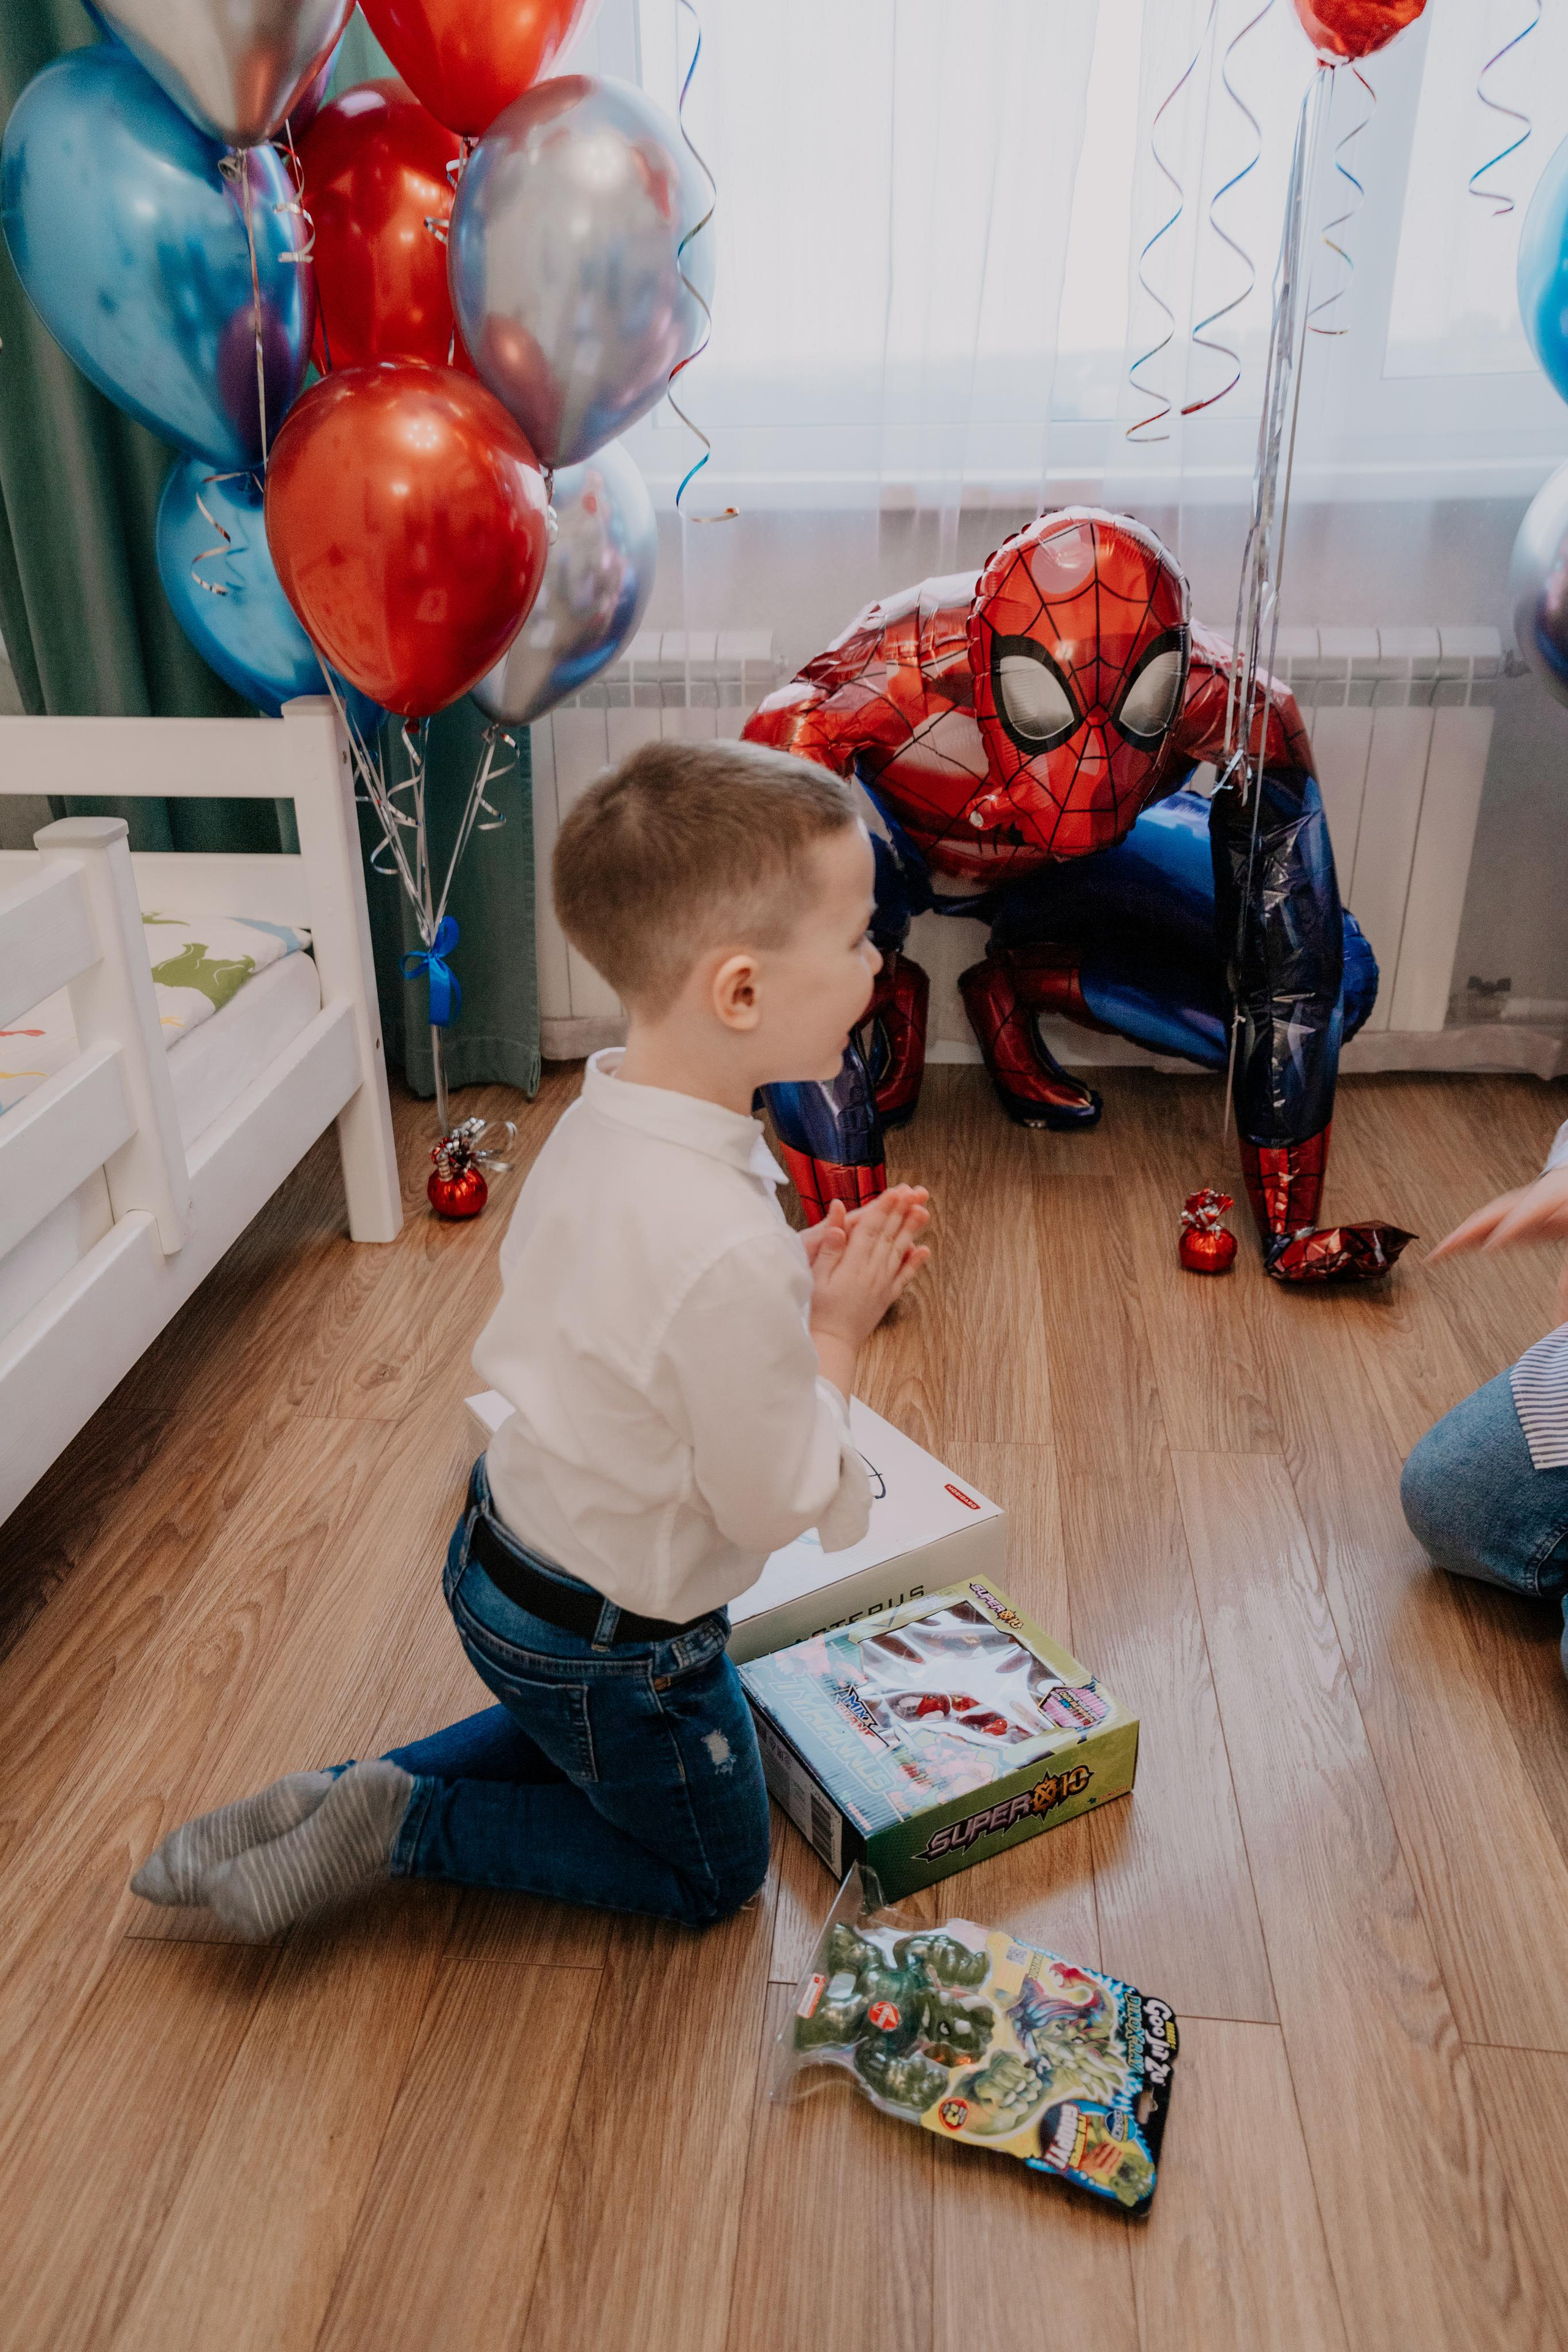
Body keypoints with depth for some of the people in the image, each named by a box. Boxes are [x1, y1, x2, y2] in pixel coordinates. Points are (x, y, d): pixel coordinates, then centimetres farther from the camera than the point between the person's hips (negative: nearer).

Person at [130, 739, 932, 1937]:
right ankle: (397, 1826, 10)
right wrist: (837, 1328, -13)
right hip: (613, 1642, -7)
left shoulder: (600, 1120, -10)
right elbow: (775, 1503, -25)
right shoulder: (729, 1251, -37)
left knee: (576, 1737, 36)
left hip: (504, 1558, 8)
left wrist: (803, 1273, -6)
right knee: (713, 1871, 21)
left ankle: (327, 1800, 23)